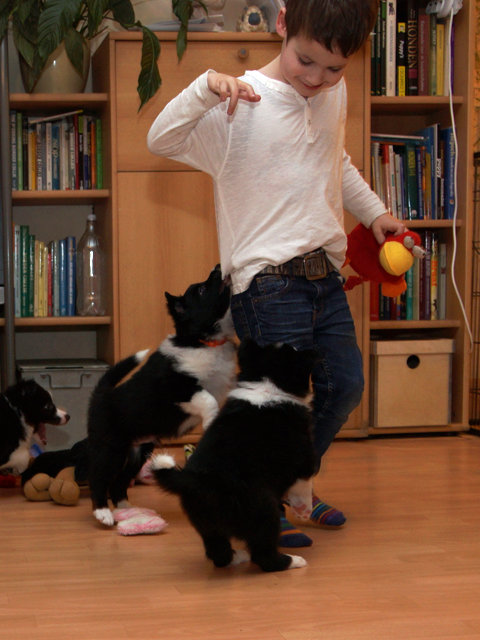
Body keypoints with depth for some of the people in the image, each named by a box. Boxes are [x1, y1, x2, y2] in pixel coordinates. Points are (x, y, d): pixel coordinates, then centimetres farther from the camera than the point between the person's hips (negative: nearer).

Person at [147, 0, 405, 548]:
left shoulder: (335, 96, 9)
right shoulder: (240, 104, -13)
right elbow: (161, 140, -21)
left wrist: (373, 212, 27)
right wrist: (204, 89, -33)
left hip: (324, 272, 8)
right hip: (267, 278, -8)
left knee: (345, 385, 14)